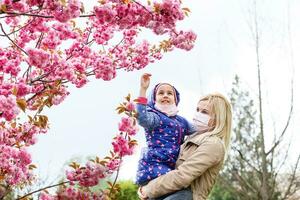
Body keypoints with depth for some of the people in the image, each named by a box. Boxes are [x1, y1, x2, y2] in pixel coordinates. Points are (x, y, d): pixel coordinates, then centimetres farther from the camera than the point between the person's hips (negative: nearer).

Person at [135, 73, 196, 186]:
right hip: (154, 165, -8)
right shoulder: (154, 116, 1)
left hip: (172, 167, 8)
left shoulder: (181, 121, 23)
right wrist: (143, 89, -26)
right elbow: (142, 119, -23)